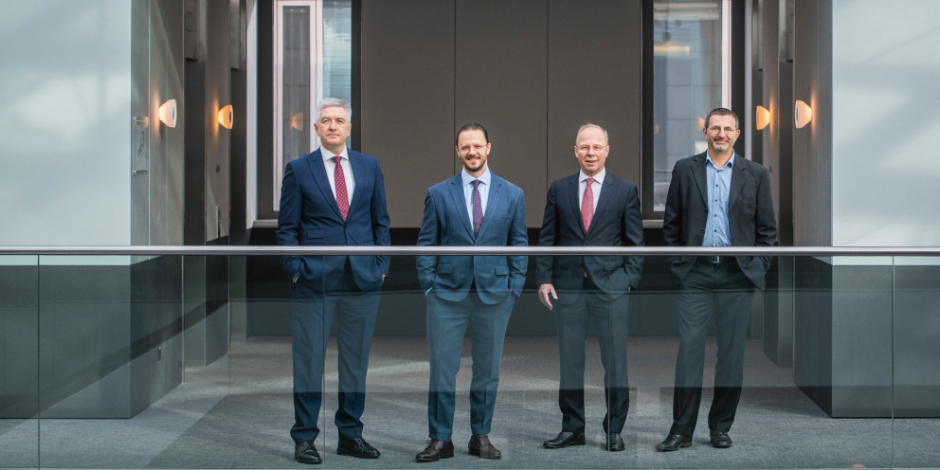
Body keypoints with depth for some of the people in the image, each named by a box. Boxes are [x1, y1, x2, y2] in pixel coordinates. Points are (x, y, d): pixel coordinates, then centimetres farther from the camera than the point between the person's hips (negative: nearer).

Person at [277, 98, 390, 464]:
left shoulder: (369, 166, 10)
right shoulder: (299, 170, 3)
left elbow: (380, 220, 13)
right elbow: (287, 228, 3)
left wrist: (382, 265, 5)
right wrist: (295, 269, -6)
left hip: (363, 279, 3)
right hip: (314, 282, -3)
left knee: (356, 360, 8)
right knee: (309, 360, 0)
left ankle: (350, 435, 19)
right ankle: (304, 438, 10)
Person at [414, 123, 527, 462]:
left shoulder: (512, 195, 6)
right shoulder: (438, 194, 4)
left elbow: (519, 244, 8)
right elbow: (426, 243, 5)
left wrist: (514, 289, 1)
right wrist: (429, 287, -2)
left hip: (494, 294, 1)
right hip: (448, 295, -1)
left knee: (488, 369, 7)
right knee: (442, 368, -1)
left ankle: (481, 437, 19)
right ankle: (440, 440, 8)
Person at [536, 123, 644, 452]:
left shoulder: (625, 191, 5)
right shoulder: (559, 190, 9)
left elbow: (635, 241, 5)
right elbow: (547, 238, 10)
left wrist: (629, 280, -4)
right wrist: (544, 279, 1)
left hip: (611, 288, -1)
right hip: (568, 287, 2)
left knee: (615, 361, 1)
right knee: (569, 362, 5)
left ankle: (614, 430, 13)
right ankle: (572, 429, 15)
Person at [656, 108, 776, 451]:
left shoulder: (755, 174, 7)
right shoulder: (685, 170, 7)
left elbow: (767, 228, 9)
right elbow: (671, 224, 9)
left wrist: (757, 267, 2)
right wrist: (678, 265, 3)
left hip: (737, 275, 1)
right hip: (696, 274, 0)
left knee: (732, 353, 4)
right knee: (689, 350, -4)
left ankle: (721, 427, 16)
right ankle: (682, 430, 1)